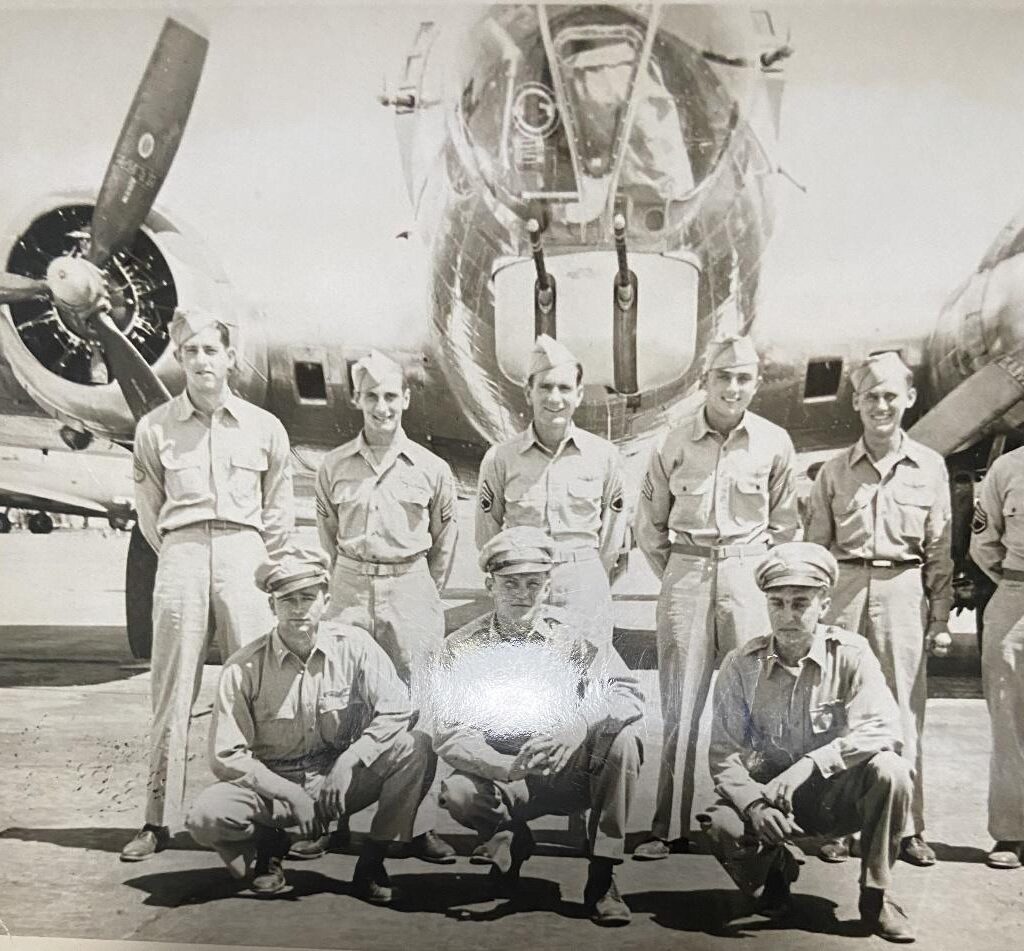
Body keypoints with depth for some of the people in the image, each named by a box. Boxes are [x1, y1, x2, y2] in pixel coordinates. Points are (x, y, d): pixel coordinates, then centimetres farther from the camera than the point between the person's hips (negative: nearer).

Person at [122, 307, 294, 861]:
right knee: (171, 692, 1)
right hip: (180, 559, 0)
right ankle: (158, 821, 7)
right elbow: (148, 509, 15)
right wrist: (178, 555, 9)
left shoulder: (264, 427, 10)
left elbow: (280, 511, 14)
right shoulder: (154, 427, 9)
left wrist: (257, 562, 10)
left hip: (246, 556, 0)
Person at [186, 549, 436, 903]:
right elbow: (226, 756, -10)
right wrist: (290, 794, -19)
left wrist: (349, 760, -25)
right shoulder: (243, 669, -11)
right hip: (273, 785, 0)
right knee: (206, 816, -29)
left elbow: (398, 710, -13)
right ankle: (270, 843, 7)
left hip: (341, 780, 1)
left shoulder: (353, 645, -8)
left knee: (417, 748, -24)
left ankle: (372, 861, -6)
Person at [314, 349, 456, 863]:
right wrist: (347, 583, 12)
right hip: (351, 590, 1)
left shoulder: (432, 469, 0)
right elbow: (328, 533, 14)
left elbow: (445, 537, 11)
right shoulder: (334, 466, 3)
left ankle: (418, 824, 12)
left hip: (411, 590, -1)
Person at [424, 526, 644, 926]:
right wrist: (507, 767, -31)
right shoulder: (463, 647, -5)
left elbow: (629, 695, -15)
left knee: (622, 740, -28)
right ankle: (510, 837, 6)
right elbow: (448, 733, -13)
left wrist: (580, 727, -37)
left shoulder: (574, 632, -5)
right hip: (504, 779, 0)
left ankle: (602, 876, -16)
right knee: (457, 793, -30)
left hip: (573, 772, 0)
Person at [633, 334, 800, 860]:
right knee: (679, 706, 2)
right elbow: (649, 523, 10)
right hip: (686, 575, 0)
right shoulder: (675, 440, 0)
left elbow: (785, 522, 13)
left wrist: (760, 571, 6)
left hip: (749, 572, 1)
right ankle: (669, 829, 9)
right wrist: (675, 575, 7)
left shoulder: (774, 442, 2)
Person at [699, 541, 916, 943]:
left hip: (837, 794, 0)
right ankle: (775, 868, 9)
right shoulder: (741, 664, -7)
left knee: (889, 770, -30)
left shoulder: (850, 653, -9)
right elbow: (723, 752, -9)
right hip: (769, 794, 1)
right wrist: (755, 803, -27)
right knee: (721, 827, -29)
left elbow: (882, 728, -23)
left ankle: (876, 895, -8)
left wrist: (809, 764, -33)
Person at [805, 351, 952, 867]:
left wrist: (941, 617, 4)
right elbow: (814, 545, 9)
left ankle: (908, 827, 16)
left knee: (904, 712, 4)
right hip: (844, 591, 0)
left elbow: (939, 550, 7)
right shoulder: (834, 470, 6)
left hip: (904, 592, 0)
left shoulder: (930, 466, 6)